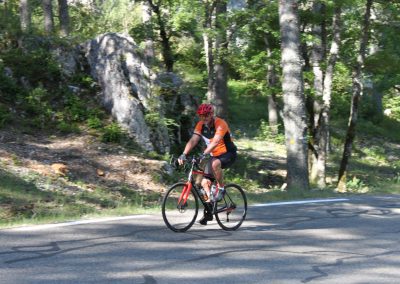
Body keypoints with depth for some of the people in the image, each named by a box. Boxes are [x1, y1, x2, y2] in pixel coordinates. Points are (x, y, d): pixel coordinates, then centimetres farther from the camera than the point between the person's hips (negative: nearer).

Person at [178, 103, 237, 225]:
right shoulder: (201, 125, -4)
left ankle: (221, 188, -16)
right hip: (214, 156, 7)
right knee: (205, 183, -3)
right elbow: (193, 141, -13)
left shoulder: (220, 124, -23)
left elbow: (215, 142, -37)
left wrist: (203, 154, -49)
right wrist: (184, 154, -29)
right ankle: (208, 211, 12)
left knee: (215, 164, -39)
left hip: (228, 154, -7)